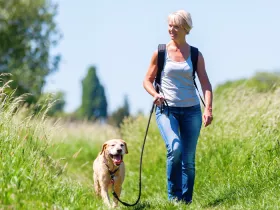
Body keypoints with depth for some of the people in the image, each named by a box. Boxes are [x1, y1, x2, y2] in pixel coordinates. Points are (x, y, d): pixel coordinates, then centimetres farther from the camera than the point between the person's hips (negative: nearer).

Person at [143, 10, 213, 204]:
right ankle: (173, 196, -10)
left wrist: (208, 109, -16)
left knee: (189, 159, 3)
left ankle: (186, 201, 15)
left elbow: (206, 84, -1)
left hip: (191, 110, 2)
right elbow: (147, 80, 6)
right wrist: (155, 94, -16)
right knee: (175, 149, -24)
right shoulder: (160, 53, 2)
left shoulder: (195, 55, 4)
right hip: (166, 109, -2)